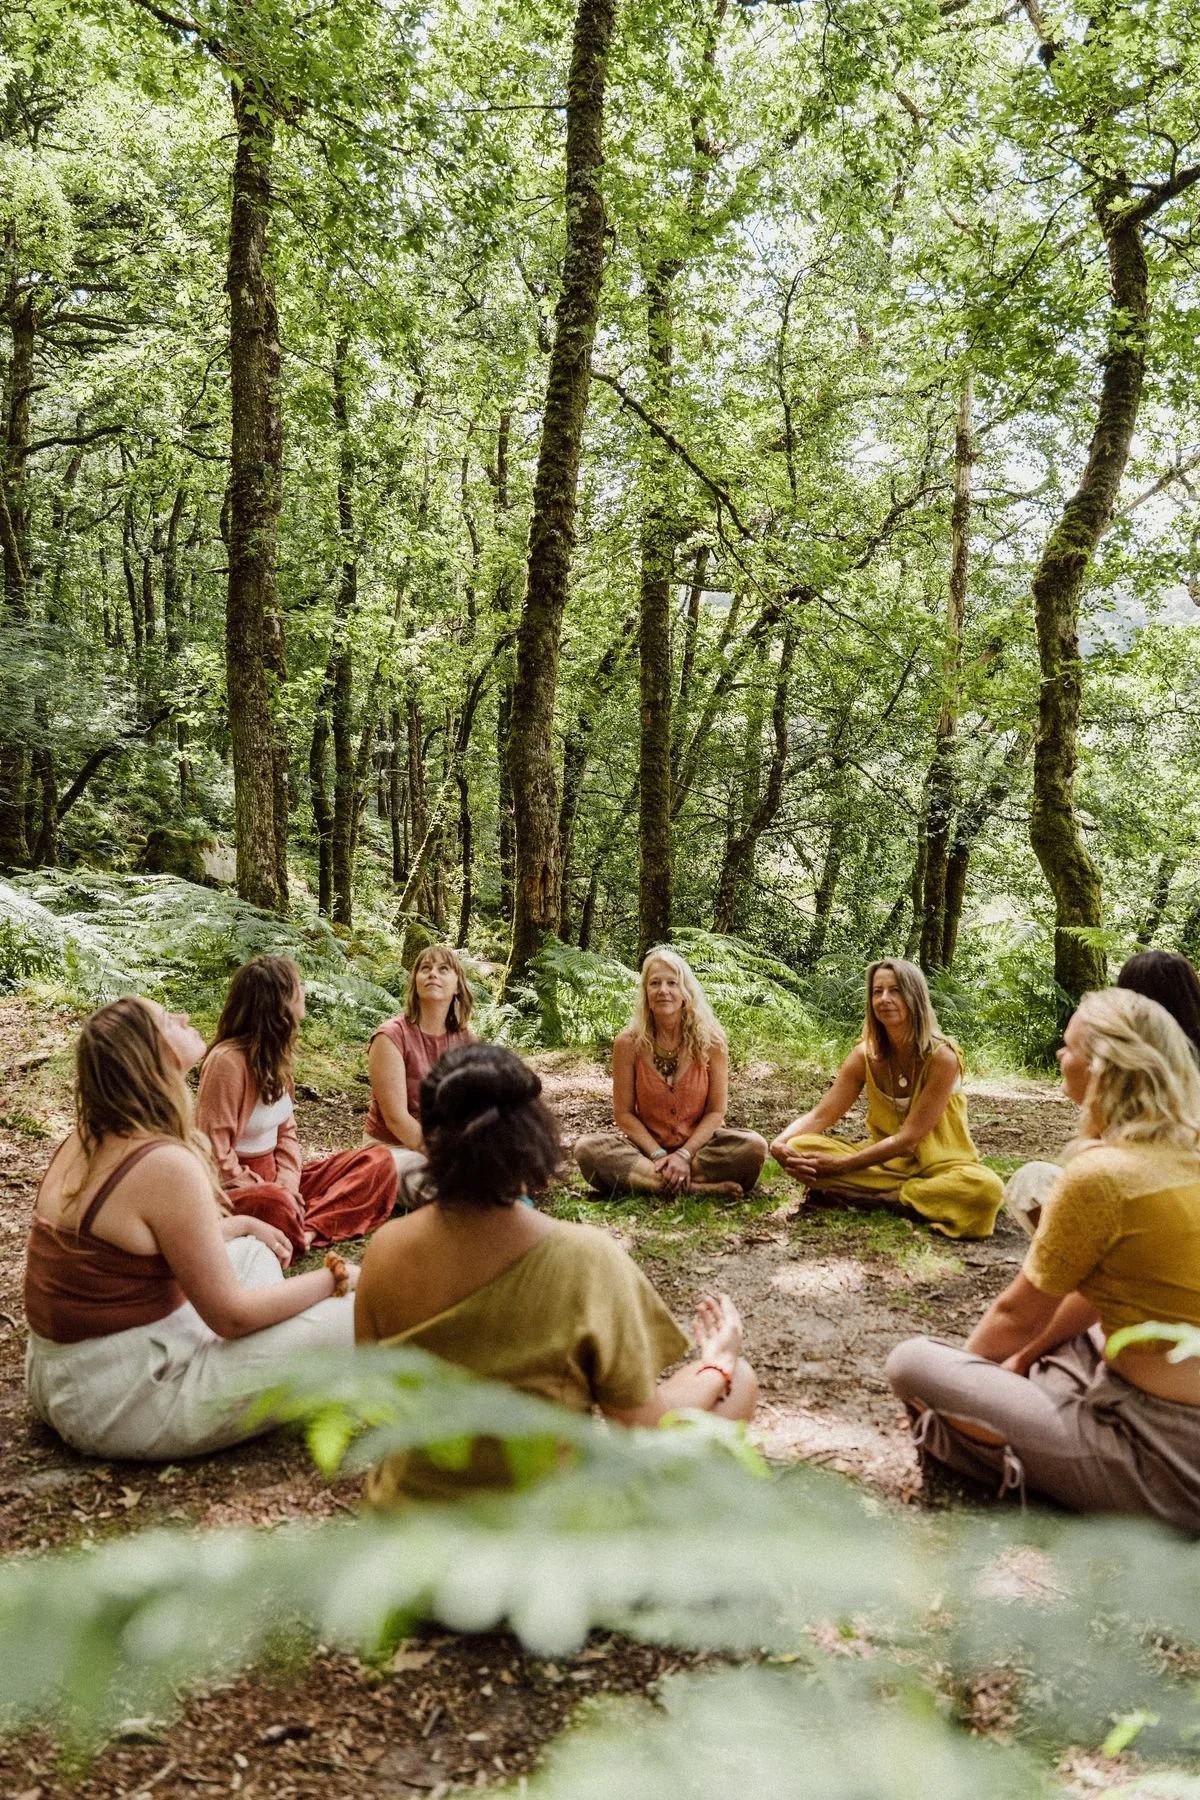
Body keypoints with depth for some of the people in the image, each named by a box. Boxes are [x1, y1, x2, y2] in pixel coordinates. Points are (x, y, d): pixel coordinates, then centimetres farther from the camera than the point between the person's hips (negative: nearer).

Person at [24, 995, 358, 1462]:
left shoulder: (87, 1141, 3)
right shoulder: (167, 1165, -24)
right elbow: (232, 1314, -18)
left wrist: (245, 1225, 24)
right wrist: (331, 1280, -4)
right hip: (122, 1405, -9)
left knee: (252, 1251, 23)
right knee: (357, 1321, -12)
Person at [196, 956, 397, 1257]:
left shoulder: (273, 1054, 6)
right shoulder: (228, 1060, -20)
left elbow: (286, 1132, 8)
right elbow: (216, 1157, -21)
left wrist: (288, 1187, -10)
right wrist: (277, 1197, -20)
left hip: (272, 1179, 9)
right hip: (235, 1189, -9)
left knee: (378, 1163, -5)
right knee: (275, 1206, -44)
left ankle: (309, 1229, -22)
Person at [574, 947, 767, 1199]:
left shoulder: (711, 1040, -8)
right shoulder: (628, 1043, -8)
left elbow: (716, 1111, -6)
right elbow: (624, 1113, -5)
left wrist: (684, 1154, -19)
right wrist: (658, 1155, -18)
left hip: (698, 1144, 0)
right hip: (646, 1145, 0)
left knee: (754, 1147, -28)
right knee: (587, 1149, -28)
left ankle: (644, 1177, -24)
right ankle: (698, 1187, -32)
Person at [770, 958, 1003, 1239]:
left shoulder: (941, 1057, -19)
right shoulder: (865, 1054, -5)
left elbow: (908, 1139, -21)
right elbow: (820, 1116, -8)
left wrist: (840, 1166, -27)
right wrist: (780, 1143, -29)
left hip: (937, 1164, -3)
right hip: (884, 1158, 3)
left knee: (984, 1188, -37)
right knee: (801, 1149, -20)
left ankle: (872, 1197, -20)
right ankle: (901, 1193, -16)